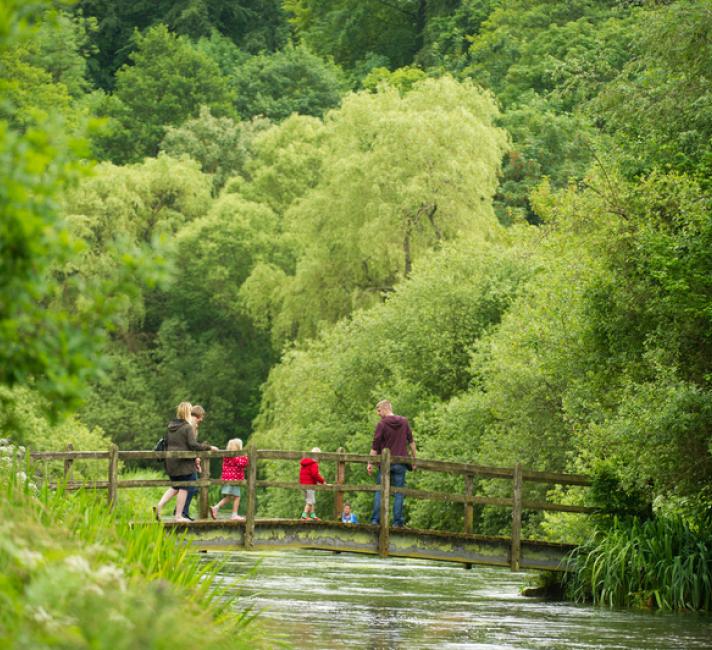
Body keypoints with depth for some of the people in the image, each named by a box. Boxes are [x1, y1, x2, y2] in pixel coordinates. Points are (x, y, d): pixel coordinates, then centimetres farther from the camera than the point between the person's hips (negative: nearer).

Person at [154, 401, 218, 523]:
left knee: (175, 487, 19)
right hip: (184, 462, -7)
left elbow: (166, 443, 17)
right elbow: (193, 445, -18)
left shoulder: (170, 427, 10)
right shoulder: (188, 427, -13)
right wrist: (209, 448, -10)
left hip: (170, 462, 7)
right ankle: (179, 516, 5)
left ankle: (159, 505, 2)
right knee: (184, 488, 3)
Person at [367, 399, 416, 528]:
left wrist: (370, 463, -1)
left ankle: (375, 520, 1)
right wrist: (414, 459, 15)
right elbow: (411, 442, 7)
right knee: (399, 492, 4)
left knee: (380, 492, 6)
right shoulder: (404, 422, 4)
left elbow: (375, 447, -6)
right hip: (401, 464, 2)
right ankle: (397, 521, 0)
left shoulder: (382, 424, -6)